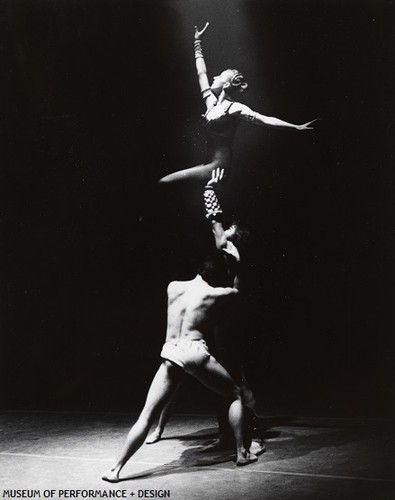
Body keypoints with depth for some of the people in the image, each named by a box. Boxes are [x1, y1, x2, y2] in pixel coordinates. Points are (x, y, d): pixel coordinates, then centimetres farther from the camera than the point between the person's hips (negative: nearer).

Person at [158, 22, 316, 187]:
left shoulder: (235, 108, -9)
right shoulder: (211, 102, 12)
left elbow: (265, 119, -16)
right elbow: (201, 73, 20)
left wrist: (297, 127, -25)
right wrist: (198, 42, 26)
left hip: (218, 166, -8)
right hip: (209, 164, 8)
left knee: (164, 181, -15)